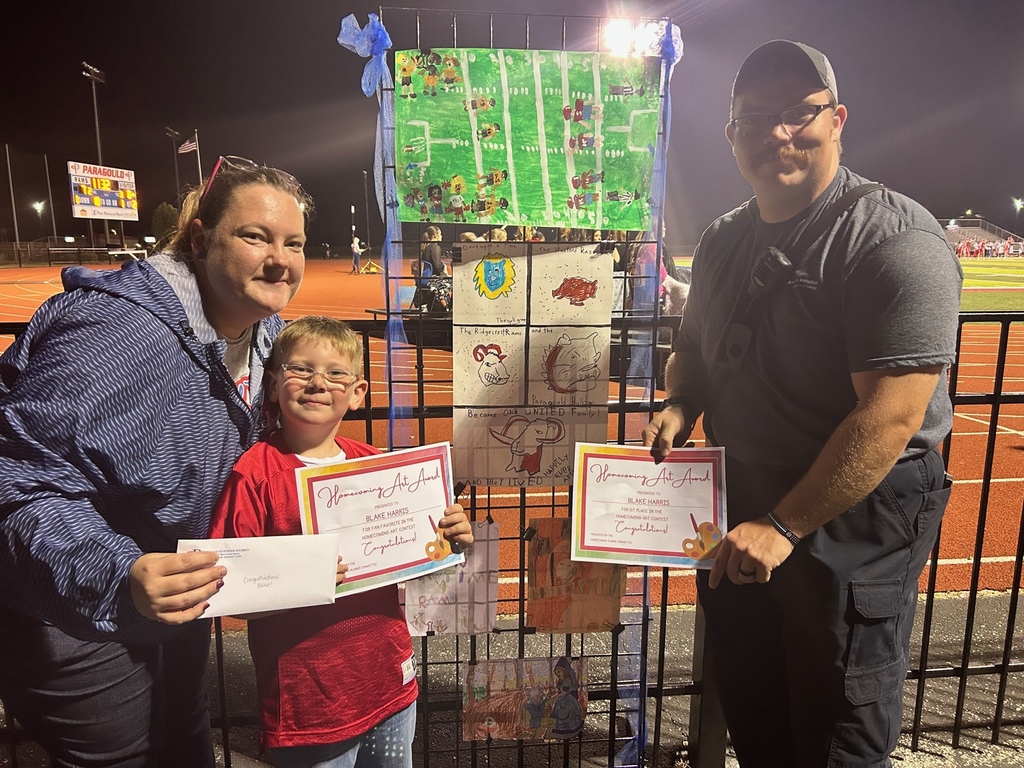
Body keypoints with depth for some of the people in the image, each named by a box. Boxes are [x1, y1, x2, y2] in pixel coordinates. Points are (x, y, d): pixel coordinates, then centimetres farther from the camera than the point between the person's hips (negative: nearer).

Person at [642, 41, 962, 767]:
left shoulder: (894, 239, -18)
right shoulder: (724, 238, 6)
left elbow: (891, 416, -24)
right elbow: (694, 345, 18)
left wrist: (783, 527, -24)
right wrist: (680, 406, -3)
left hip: (854, 513, -6)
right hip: (738, 503, 7)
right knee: (746, 706, 22)